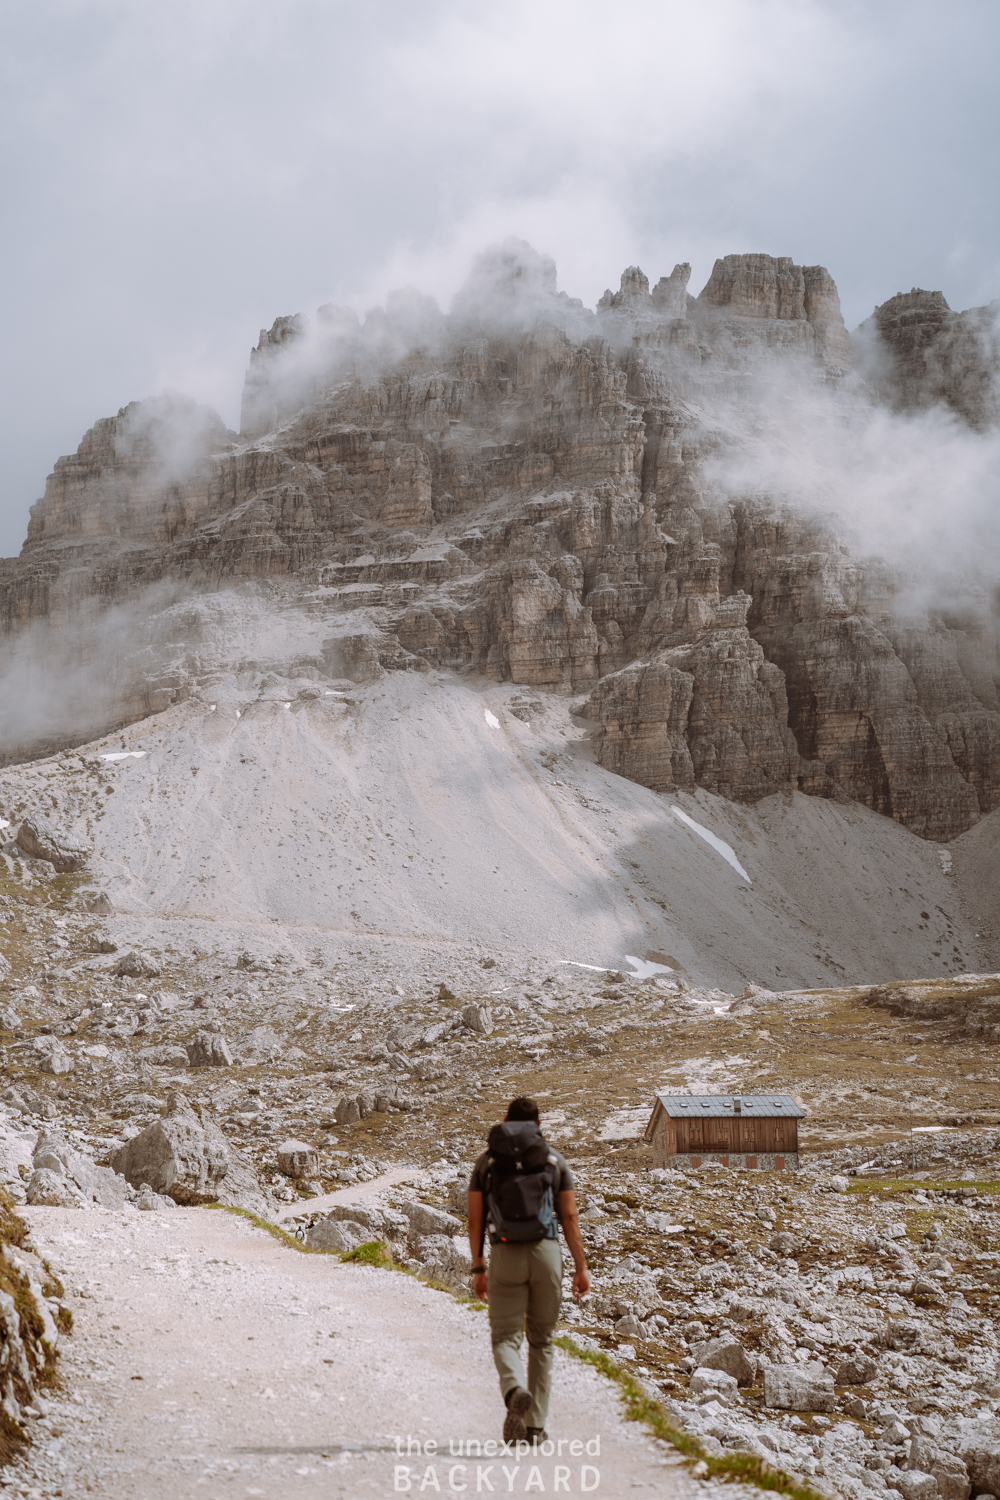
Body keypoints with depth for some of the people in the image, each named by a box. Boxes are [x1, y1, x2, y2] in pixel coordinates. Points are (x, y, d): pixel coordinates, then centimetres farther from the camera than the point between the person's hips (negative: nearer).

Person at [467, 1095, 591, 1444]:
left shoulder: (487, 1161, 8)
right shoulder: (555, 1160, 7)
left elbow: (475, 1220, 4)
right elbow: (570, 1218, 2)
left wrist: (478, 1269, 10)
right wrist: (581, 1267, 5)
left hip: (505, 1256, -1)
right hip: (546, 1252, 1)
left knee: (505, 1337, 4)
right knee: (541, 1341, 13)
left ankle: (515, 1391, -28)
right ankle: (535, 1425, 12)